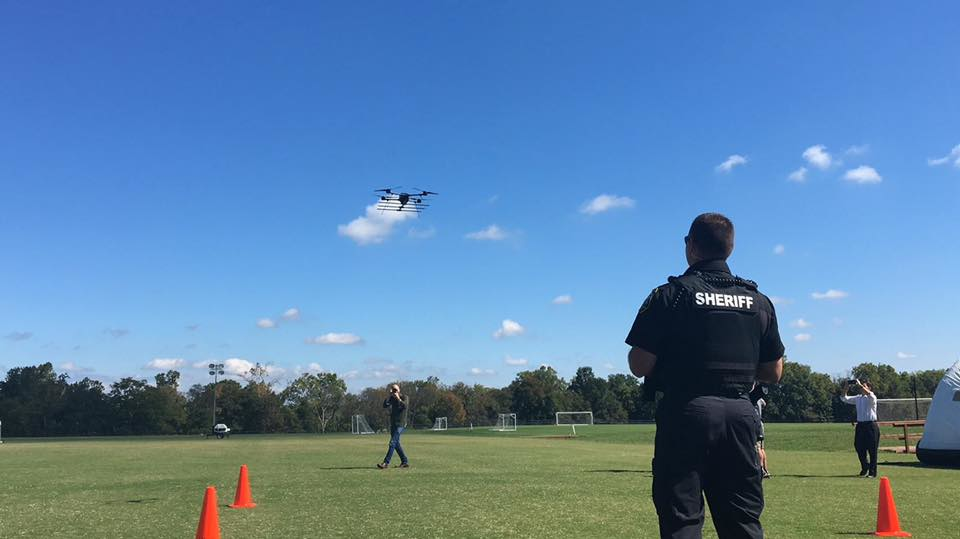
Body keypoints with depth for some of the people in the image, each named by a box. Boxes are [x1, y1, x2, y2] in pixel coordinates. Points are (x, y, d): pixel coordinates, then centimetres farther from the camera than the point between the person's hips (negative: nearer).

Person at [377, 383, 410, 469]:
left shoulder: (402, 398, -5)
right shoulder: (392, 399, 12)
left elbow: (405, 407, -23)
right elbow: (385, 405, -2)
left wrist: (398, 398, -24)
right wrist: (390, 395, -6)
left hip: (399, 425, -7)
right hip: (393, 424, 7)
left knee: (392, 443, -12)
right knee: (396, 444, 10)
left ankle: (386, 463, -13)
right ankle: (405, 462, 17)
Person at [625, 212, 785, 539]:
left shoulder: (670, 295, -5)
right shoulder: (759, 301, 10)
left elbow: (639, 366, -9)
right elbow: (774, 373, 14)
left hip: (686, 413, -4)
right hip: (740, 414, 5)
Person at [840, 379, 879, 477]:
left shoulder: (872, 398, -5)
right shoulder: (857, 398, 12)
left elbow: (870, 395, -29)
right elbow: (844, 398, 11)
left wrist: (860, 385, -30)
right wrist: (845, 388, -4)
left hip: (871, 425, -5)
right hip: (860, 425, 5)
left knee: (872, 450, -1)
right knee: (859, 448, 7)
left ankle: (872, 472, 9)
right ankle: (865, 468, 28)